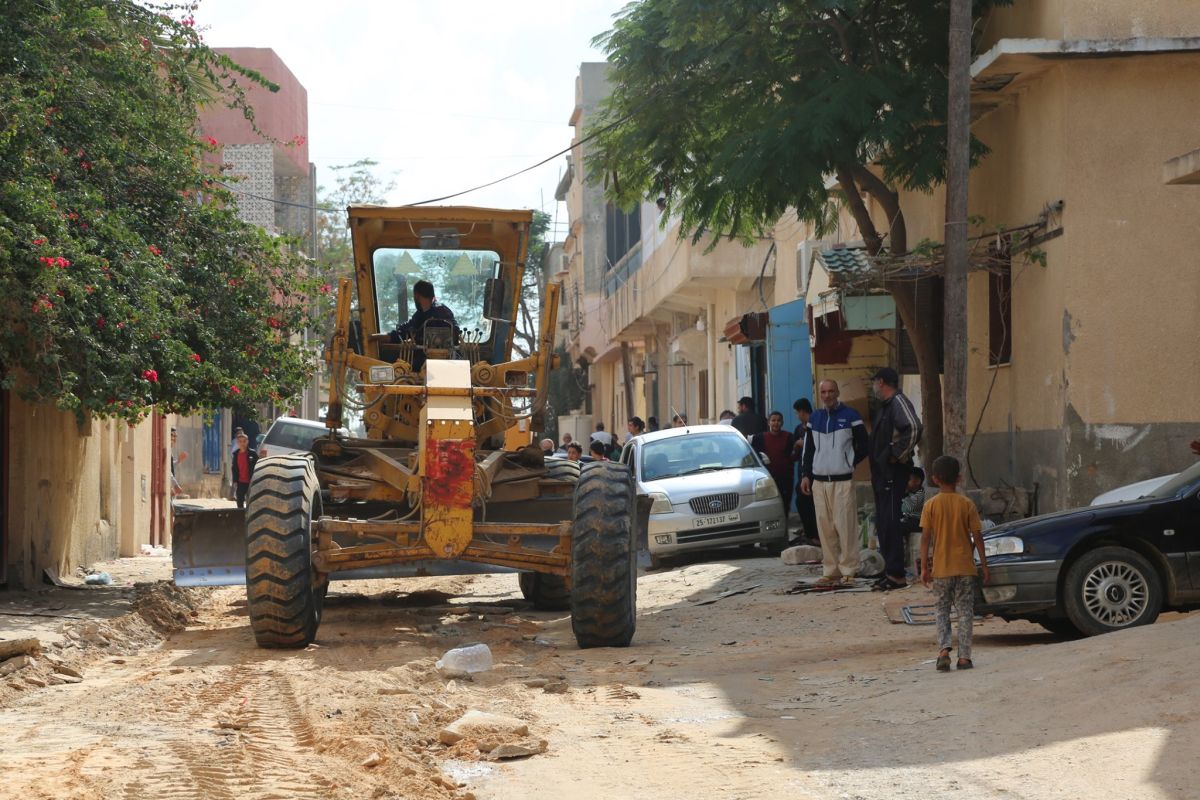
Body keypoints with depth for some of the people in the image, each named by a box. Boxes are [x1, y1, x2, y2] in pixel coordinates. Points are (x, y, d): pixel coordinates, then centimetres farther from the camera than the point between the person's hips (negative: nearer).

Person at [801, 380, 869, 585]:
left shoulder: (850, 415, -1)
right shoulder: (815, 418, 14)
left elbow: (863, 446, 1)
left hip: (843, 481, -5)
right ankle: (830, 570, 11)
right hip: (819, 481, 5)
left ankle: (848, 570, -3)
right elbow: (808, 449, 19)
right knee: (824, 528, 5)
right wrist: (806, 475, 12)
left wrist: (848, 464, -1)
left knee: (846, 526, -7)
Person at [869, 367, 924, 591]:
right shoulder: (885, 406, 19)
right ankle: (890, 571, 18)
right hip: (882, 472, 10)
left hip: (893, 472, -10)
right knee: (883, 522, 12)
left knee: (890, 522, -11)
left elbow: (914, 429, -27)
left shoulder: (899, 402, -12)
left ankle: (896, 575, -10)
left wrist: (898, 455, -20)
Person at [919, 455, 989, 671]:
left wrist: (924, 567, -1)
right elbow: (977, 537, -2)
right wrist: (984, 564, 5)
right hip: (965, 567, 0)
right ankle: (964, 657, 3)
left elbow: (926, 537, -6)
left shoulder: (931, 505, -4)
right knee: (965, 611, 6)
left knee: (941, 610, 10)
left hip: (941, 568, 0)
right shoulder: (967, 504, -2)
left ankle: (944, 649, -10)